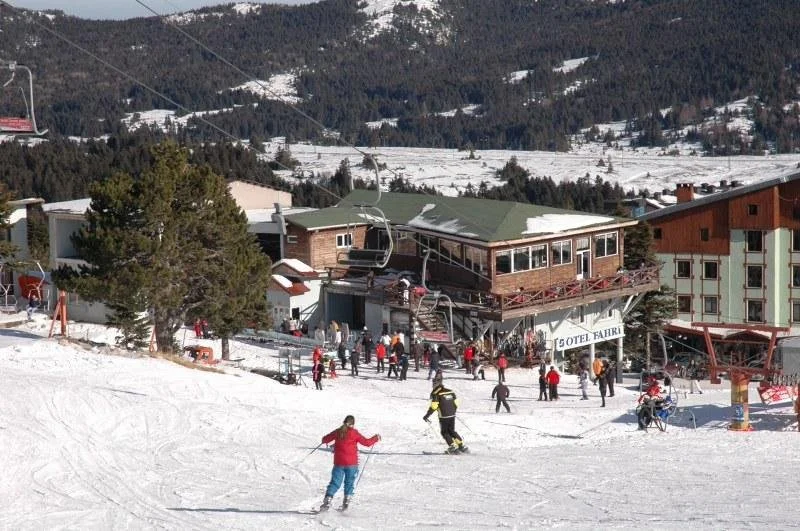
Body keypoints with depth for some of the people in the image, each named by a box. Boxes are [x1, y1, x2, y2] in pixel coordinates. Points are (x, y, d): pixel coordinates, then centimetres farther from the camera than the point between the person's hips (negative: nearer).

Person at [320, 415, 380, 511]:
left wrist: (325, 441, 35)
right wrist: (376, 438, 13)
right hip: (351, 463, -2)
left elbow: (325, 439, 11)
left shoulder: (338, 432, 3)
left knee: (335, 482, 5)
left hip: (338, 463, 2)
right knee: (349, 483, 12)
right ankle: (346, 501, 3)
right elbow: (367, 442, -4)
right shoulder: (354, 433, -6)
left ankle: (327, 501, -9)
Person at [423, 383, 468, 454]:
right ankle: (461, 445, 14)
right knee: (452, 431, 20)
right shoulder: (450, 392, 9)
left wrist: (426, 416, -7)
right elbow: (456, 403, 14)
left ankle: (452, 446, -1)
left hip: (443, 416, -6)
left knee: (444, 432, 10)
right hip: (452, 415, 6)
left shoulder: (436, 394, -9)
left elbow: (433, 407, -14)